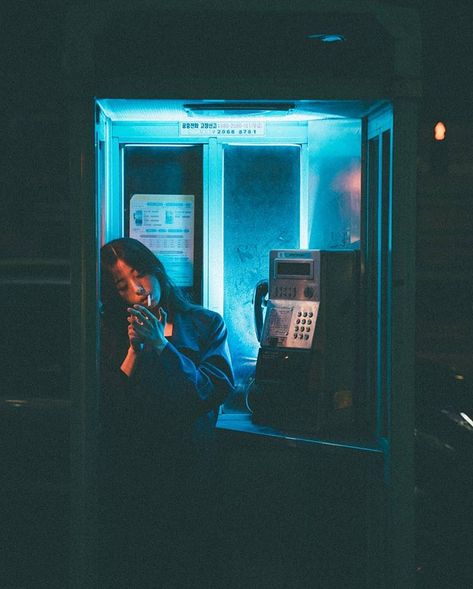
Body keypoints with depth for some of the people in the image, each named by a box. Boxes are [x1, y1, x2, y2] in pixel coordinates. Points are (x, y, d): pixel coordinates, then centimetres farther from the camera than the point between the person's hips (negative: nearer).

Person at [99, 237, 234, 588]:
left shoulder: (206, 325, 7)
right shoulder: (110, 333, 9)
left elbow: (216, 390, -8)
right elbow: (108, 410, -2)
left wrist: (162, 347, -10)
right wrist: (134, 350, -9)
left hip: (188, 465, -1)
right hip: (129, 469, 1)